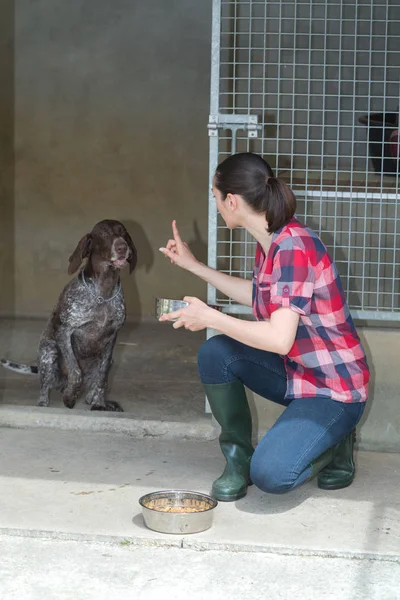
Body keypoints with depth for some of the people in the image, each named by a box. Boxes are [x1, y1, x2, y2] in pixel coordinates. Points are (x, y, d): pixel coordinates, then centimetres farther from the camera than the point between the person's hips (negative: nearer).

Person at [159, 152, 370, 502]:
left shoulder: (293, 247, -26)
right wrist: (192, 265, 21)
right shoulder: (269, 243, 2)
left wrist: (209, 317, -21)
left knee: (270, 474, -25)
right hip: (295, 371, 9)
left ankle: (335, 445, 7)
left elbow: (279, 339, -33)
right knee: (215, 353, -10)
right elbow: (257, 296, 23)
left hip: (334, 389, -9)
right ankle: (238, 456, 8)